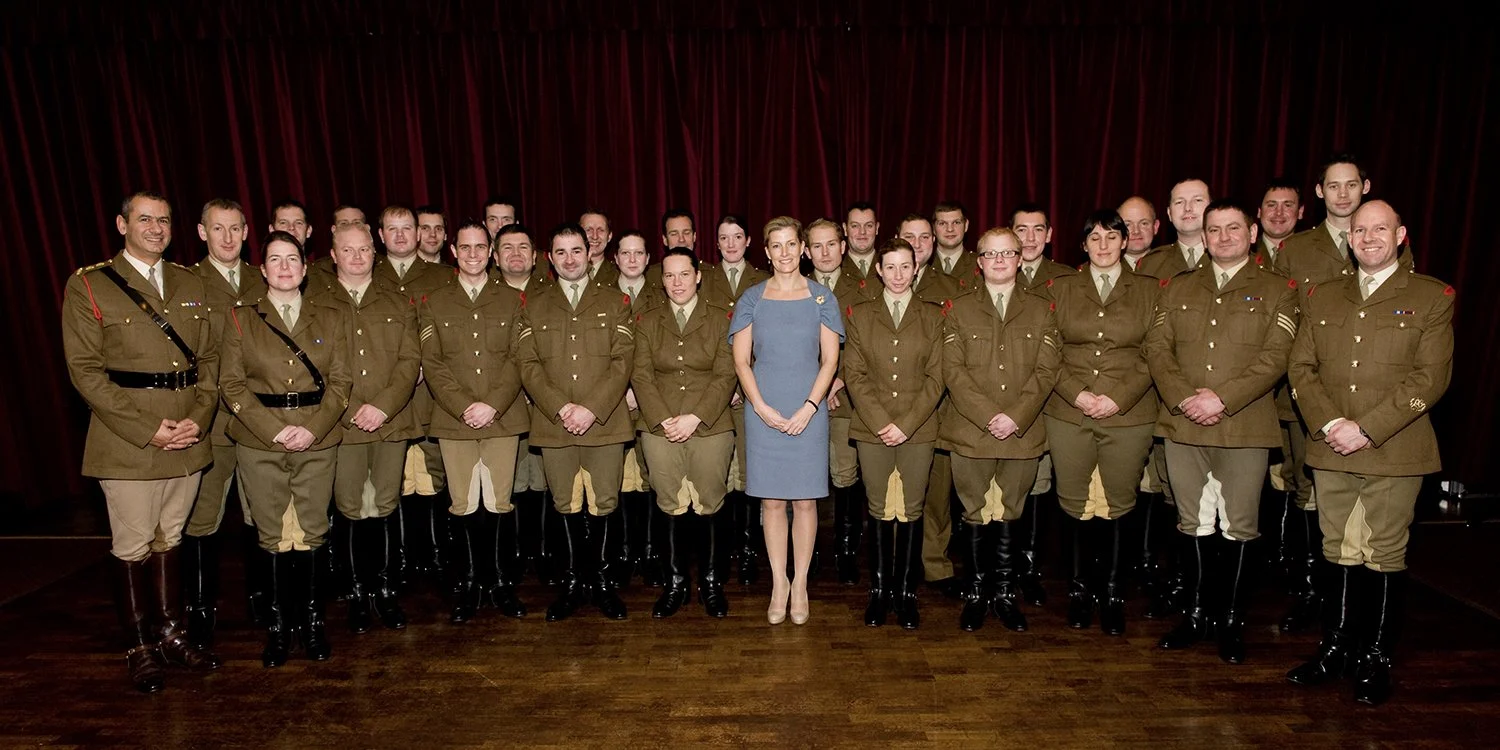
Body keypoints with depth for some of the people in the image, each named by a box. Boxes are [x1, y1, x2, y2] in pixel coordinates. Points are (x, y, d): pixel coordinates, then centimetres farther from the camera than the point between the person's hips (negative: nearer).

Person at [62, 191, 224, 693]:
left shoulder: (190, 285, 11)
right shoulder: (88, 286, -3)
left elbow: (209, 358, 9)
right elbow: (85, 371, -8)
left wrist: (198, 418, -6)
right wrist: (147, 430, -15)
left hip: (188, 440, 4)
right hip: (127, 444, -4)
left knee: (169, 540, 16)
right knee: (132, 548, 6)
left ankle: (171, 633, 28)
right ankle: (140, 648, 20)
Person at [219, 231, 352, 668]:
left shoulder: (328, 321, 9)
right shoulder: (241, 319, 7)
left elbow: (340, 382, 3)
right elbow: (231, 383, -1)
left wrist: (312, 428, -12)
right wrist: (274, 430, -13)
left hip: (318, 442, 1)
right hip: (259, 443, 0)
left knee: (313, 531, 5)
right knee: (272, 534, 4)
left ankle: (311, 618, 19)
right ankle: (279, 624, 18)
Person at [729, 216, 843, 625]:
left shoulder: (821, 297, 5)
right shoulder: (752, 298, 6)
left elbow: (830, 360, 1)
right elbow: (741, 361, 3)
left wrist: (808, 408, -10)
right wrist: (762, 408, -10)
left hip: (808, 413, 0)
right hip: (763, 413, 1)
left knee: (805, 499, 4)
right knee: (771, 500, 5)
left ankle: (800, 584, 18)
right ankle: (779, 584, 19)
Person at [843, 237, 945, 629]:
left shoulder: (933, 315, 6)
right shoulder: (859, 315, 7)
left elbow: (936, 377, 0)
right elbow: (854, 375, 1)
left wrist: (906, 424, -10)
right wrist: (880, 423, -10)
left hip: (918, 430, 0)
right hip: (872, 428, 0)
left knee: (911, 510, 5)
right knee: (879, 510, 6)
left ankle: (906, 593, 16)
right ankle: (879, 591, 18)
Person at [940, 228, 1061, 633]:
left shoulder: (1041, 310, 9)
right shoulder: (959, 309, 6)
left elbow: (1046, 371, 0)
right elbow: (953, 371, -3)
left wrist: (1016, 417, -12)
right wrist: (988, 417, -13)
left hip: (1023, 433, 1)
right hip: (970, 432, -1)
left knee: (1010, 514, 10)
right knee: (975, 516, 6)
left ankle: (1006, 595, 23)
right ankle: (975, 595, 19)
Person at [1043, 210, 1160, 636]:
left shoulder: (1148, 291, 8)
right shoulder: (1062, 289, 10)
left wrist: (1118, 397, -10)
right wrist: (1077, 393, -9)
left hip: (1129, 416, 0)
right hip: (1068, 414, 1)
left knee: (1118, 506, 4)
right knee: (1075, 505, 5)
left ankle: (1112, 593, 20)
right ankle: (1081, 589, 22)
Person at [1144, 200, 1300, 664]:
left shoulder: (1277, 291, 5)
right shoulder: (1177, 289, 14)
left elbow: (1275, 357, -7)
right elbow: (1157, 348, 4)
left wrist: (1222, 399, -18)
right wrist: (1183, 398, -11)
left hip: (1245, 429, -2)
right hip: (1183, 427, 3)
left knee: (1239, 527, 5)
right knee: (1193, 524, 11)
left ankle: (1232, 620, 20)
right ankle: (1197, 612, 24)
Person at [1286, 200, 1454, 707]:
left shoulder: (1433, 297, 2)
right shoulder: (1321, 297, 12)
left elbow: (1431, 378, -7)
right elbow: (1301, 367, 5)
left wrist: (1367, 430, -15)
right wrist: (1329, 424, -9)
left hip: (1394, 453, -3)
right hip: (1330, 451, 3)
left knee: (1385, 555, 6)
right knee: (1338, 551, 11)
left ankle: (1376, 659, 19)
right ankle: (1336, 647, 24)